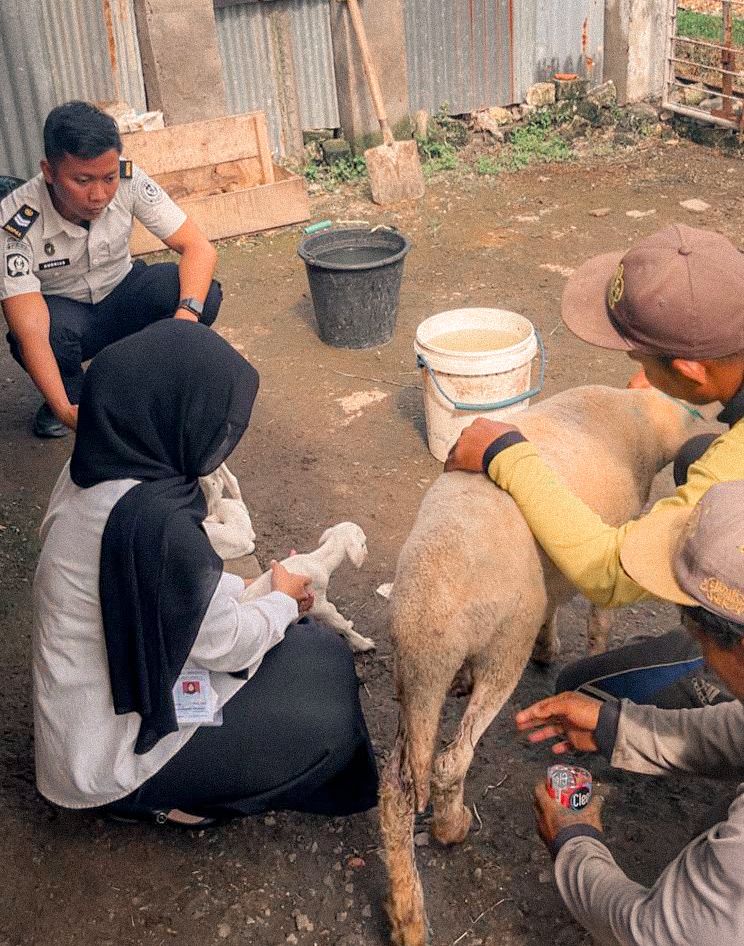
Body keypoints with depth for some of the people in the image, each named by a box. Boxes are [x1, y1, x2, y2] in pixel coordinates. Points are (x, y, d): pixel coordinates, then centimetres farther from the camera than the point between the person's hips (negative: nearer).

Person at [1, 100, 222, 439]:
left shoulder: (128, 182, -24)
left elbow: (199, 248, -24)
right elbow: (29, 331, -38)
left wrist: (187, 313, -44)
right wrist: (65, 410, -53)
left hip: (121, 297, 3)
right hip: (61, 311, -2)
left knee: (205, 294, -26)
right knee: (54, 328, -39)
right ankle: (72, 395, -4)